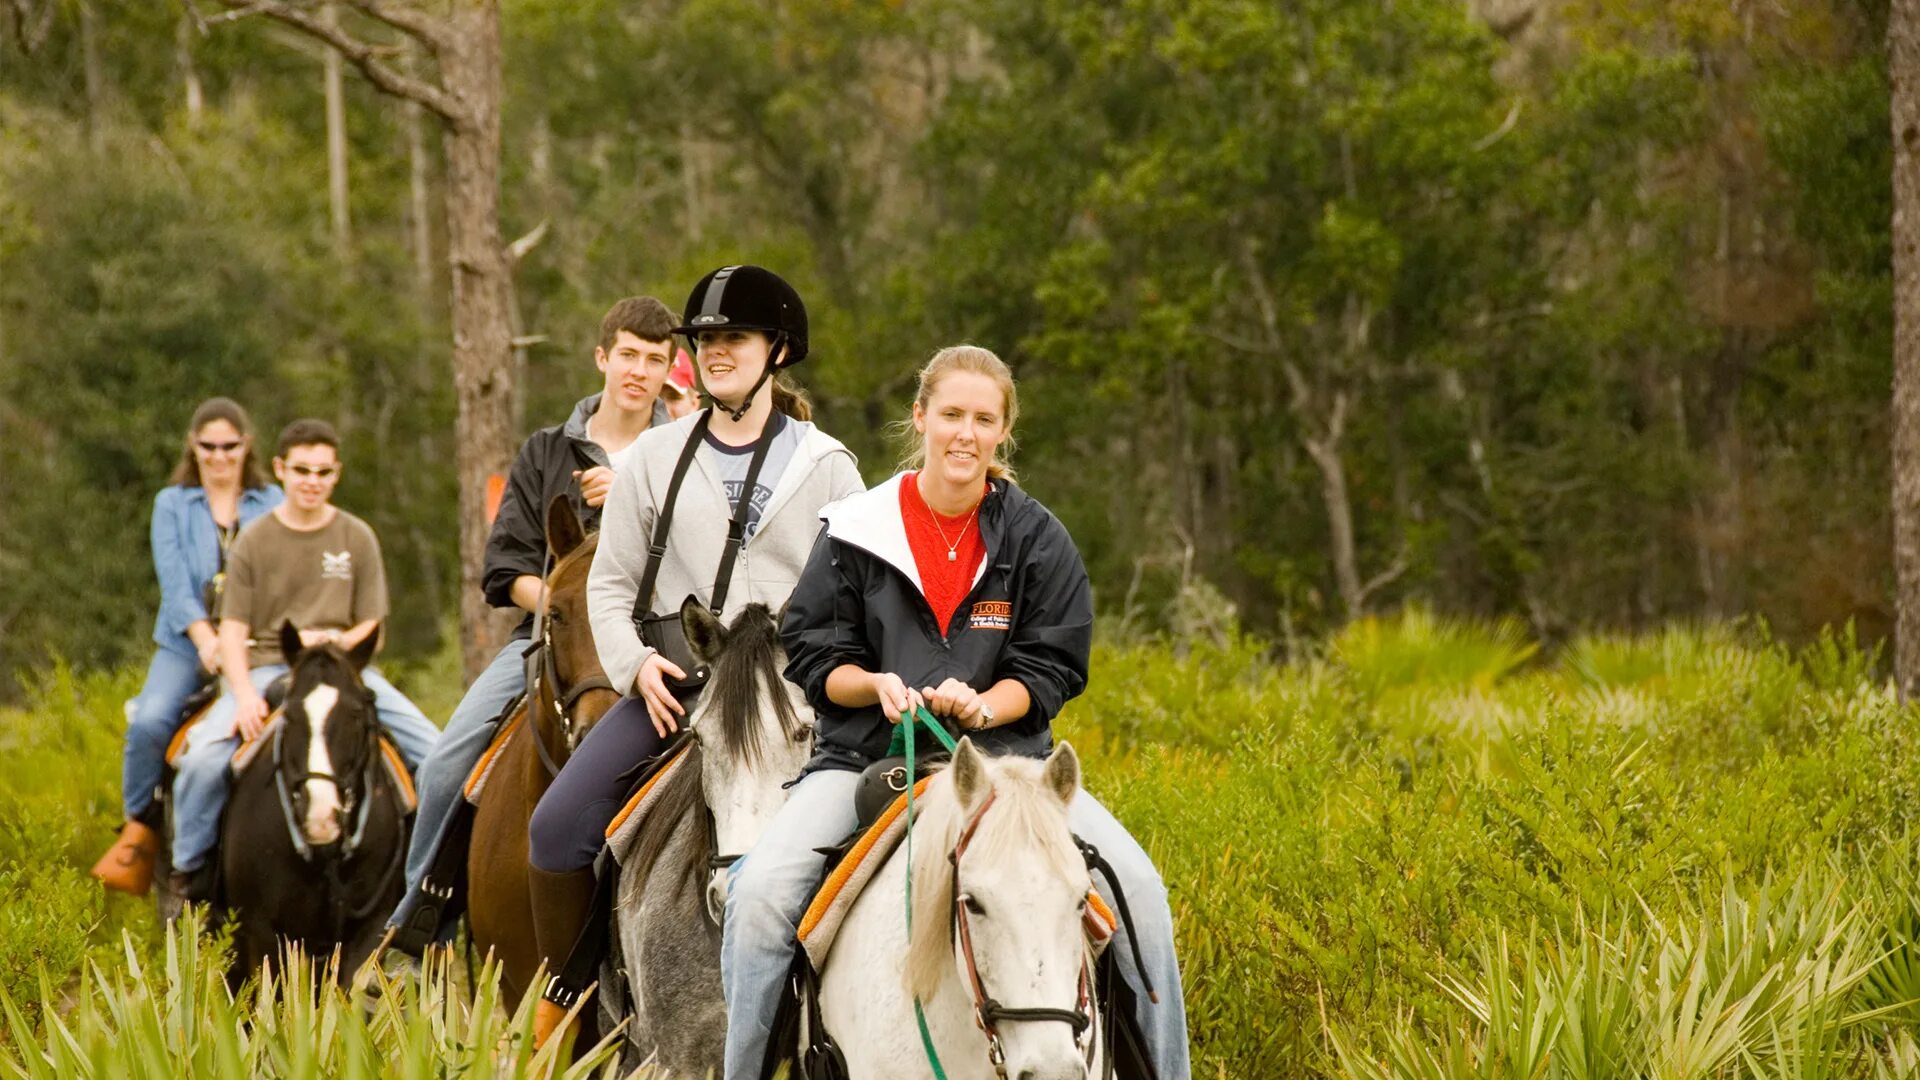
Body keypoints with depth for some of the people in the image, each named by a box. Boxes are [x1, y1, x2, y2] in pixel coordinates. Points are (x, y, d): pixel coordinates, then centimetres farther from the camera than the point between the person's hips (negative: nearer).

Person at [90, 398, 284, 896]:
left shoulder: (272, 505, 12)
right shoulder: (171, 505, 11)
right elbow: (174, 582, -1)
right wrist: (205, 639, -17)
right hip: (186, 646, 0)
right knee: (149, 721, -27)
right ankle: (139, 832, -10)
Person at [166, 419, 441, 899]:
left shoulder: (357, 539, 7)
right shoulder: (255, 541, 4)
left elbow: (371, 627, 9)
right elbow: (233, 630, 2)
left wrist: (336, 641, -14)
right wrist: (245, 695, -15)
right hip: (266, 667, -1)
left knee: (433, 752, -16)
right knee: (203, 760, -27)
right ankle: (189, 870, -6)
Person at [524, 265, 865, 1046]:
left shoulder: (825, 466, 6)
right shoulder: (657, 459, 11)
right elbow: (610, 583, 12)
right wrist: (636, 664, -6)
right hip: (670, 685, 2)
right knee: (558, 827, -14)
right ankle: (563, 999, 1)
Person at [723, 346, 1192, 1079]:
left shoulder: (1036, 538, 2)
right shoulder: (857, 533, 0)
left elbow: (1052, 667, 1)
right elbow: (812, 655, 3)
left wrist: (982, 707, -19)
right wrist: (877, 685, -18)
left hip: (1003, 749, 1)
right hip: (867, 752, -1)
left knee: (1138, 886, -17)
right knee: (760, 892, -25)